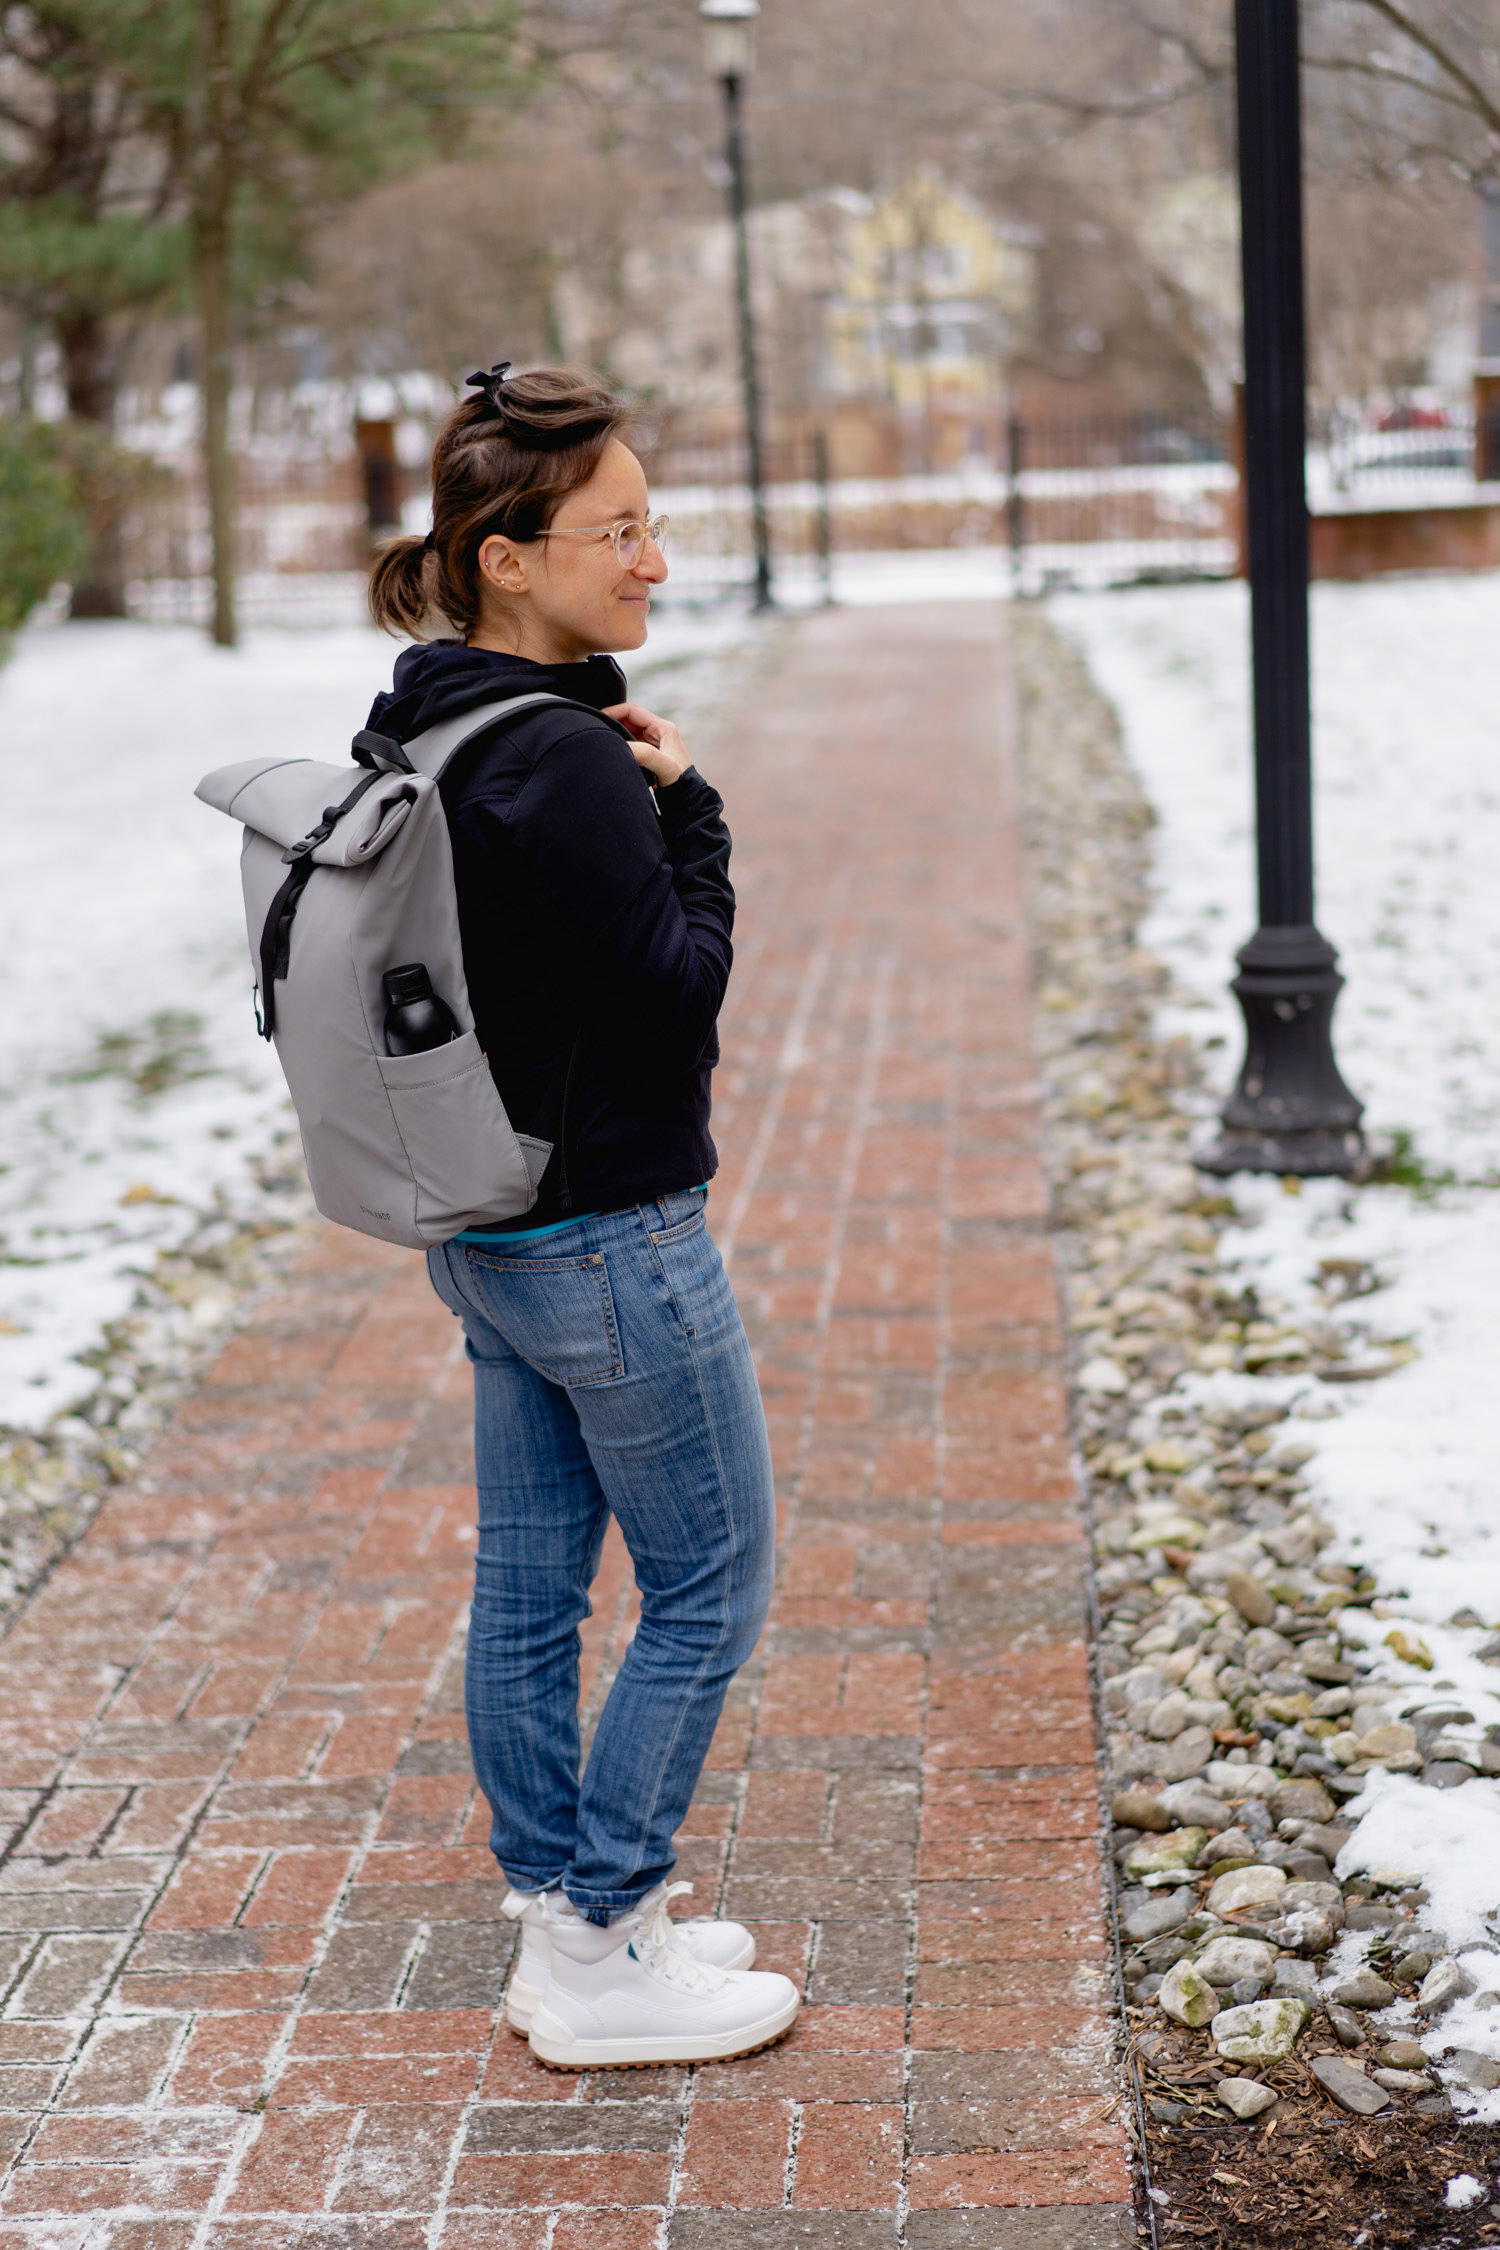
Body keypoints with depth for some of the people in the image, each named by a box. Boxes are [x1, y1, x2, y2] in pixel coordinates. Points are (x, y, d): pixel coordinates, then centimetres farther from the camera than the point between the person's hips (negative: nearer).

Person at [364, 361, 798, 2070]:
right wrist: (689, 812, -10)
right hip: (609, 1240, -9)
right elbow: (682, 995, -18)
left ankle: (562, 1923, 28)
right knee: (711, 1584, 5)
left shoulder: (420, 732, 6)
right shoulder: (564, 766, -25)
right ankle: (603, 1961, 13)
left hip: (487, 1234, 9)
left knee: (528, 1582, 15)